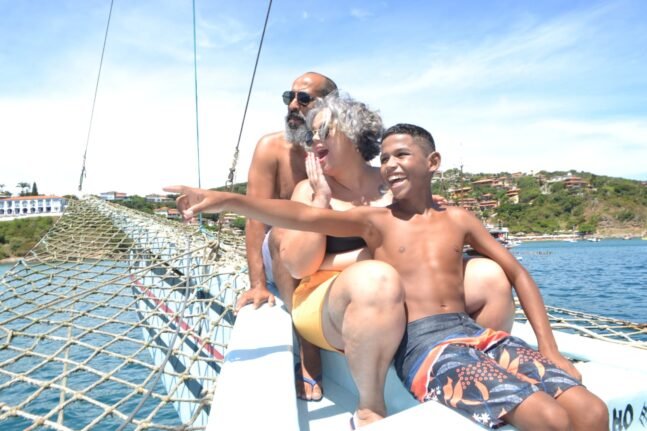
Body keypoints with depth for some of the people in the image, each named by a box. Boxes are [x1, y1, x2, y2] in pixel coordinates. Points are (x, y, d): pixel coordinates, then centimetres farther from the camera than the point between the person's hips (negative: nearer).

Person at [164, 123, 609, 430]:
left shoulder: (458, 219, 14)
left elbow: (517, 273, 15)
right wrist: (227, 200, -21)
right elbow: (304, 216, -9)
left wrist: (550, 350, 5)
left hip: (476, 332, 4)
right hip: (424, 344, -4)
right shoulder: (375, 221, 5)